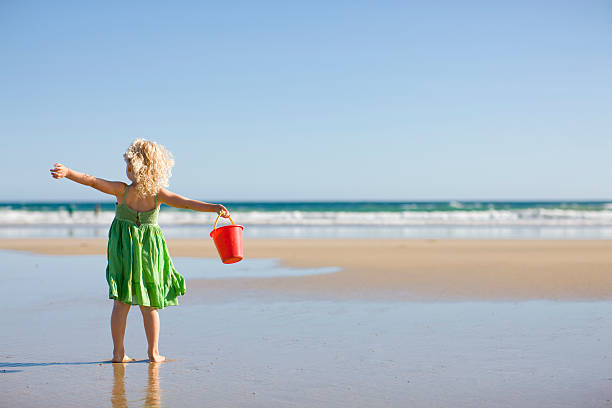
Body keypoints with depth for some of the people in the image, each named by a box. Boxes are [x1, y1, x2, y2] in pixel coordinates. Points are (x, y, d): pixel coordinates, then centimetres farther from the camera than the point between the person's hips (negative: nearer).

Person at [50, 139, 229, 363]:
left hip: (123, 248, -1)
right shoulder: (158, 194, -10)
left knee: (121, 304, 7)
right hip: (149, 250, 1)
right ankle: (153, 352, 13)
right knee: (149, 306, 10)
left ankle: (119, 353, 7)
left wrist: (68, 173, -20)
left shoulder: (122, 190, -12)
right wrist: (215, 208, -22)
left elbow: (93, 181, -19)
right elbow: (186, 203, -18)